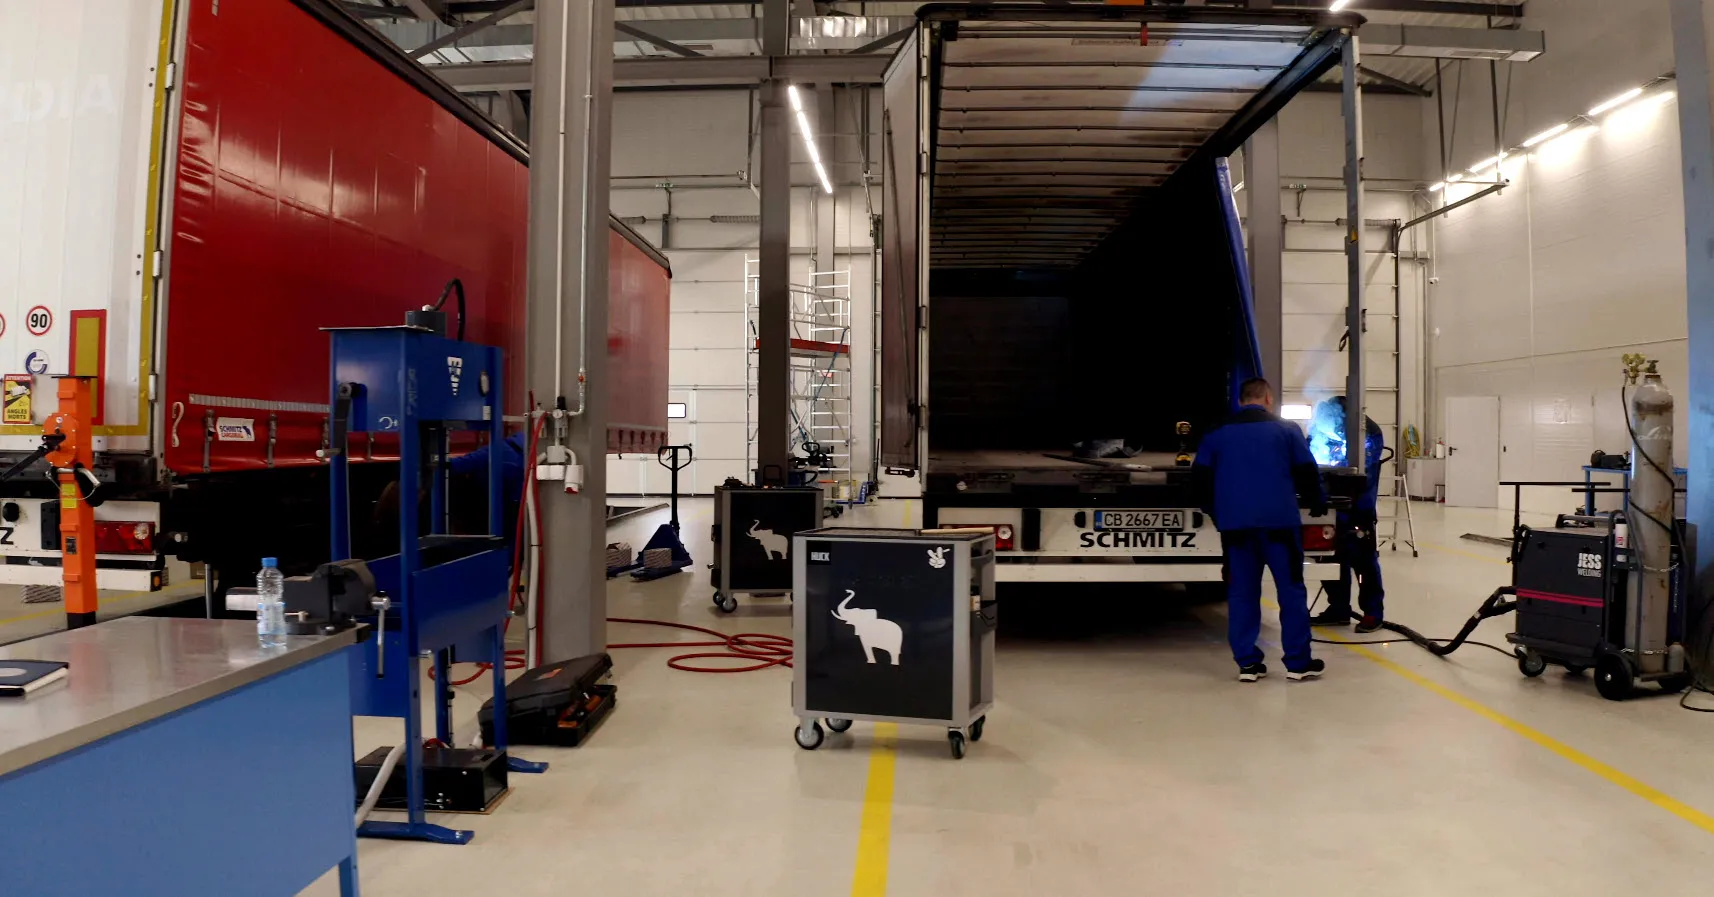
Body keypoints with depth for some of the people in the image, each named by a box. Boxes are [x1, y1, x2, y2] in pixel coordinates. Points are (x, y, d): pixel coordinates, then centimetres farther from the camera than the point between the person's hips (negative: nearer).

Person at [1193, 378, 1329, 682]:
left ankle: (1247, 663, 6)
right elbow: (1307, 473, 3)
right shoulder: (1287, 429, 5)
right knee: (1291, 591, 6)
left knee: (1241, 593, 6)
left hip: (1235, 524, 2)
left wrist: (1215, 512, 20)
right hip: (1279, 521, -2)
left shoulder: (1217, 435, 10)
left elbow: (1199, 477, 7)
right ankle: (1298, 663, 9)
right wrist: (1319, 504, 21)